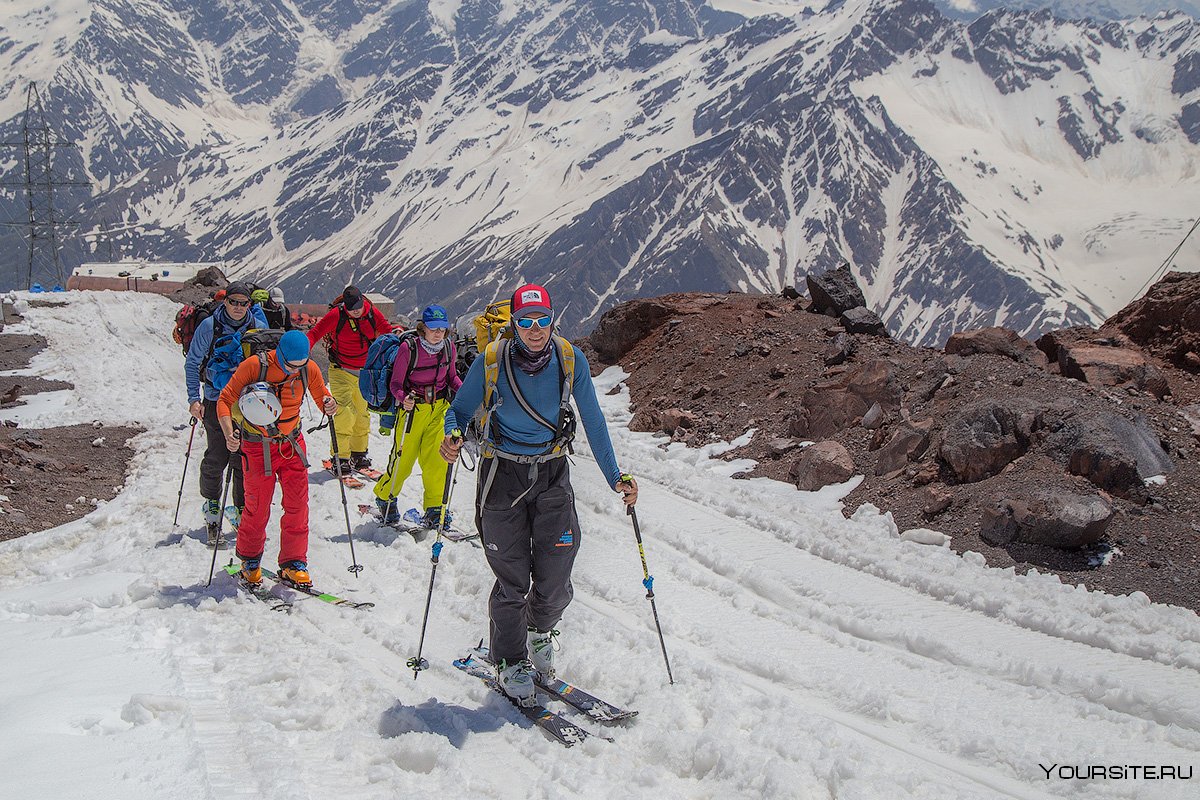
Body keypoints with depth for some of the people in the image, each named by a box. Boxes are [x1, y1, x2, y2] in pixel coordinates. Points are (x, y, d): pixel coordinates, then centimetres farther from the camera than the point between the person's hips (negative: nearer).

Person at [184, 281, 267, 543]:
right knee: (217, 457, -5)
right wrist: (194, 398, -7)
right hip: (216, 400, -2)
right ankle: (212, 506, 15)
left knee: (245, 459, 2)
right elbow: (192, 364, 1)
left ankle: (242, 510, 15)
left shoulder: (258, 327, 0)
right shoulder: (209, 327, -6)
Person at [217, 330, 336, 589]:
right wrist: (229, 434, -29)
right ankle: (250, 561, 25)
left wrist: (329, 406, -17)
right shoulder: (254, 366, -19)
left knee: (297, 505, 0)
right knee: (257, 508, 2)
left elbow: (322, 397, 8)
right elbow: (225, 400, -15)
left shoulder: (309, 369, -8)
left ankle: (293, 563, 13)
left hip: (293, 444, 3)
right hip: (257, 446, -3)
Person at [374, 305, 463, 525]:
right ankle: (385, 496, 28)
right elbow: (395, 383, -10)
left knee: (437, 457, -8)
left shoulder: (448, 346, -3)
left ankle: (435, 507, 6)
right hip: (413, 408, -3)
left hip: (440, 407, 3)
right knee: (403, 458, 1)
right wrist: (403, 399, -30)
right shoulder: (409, 347, -15)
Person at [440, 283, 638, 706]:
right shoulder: (490, 361, -13)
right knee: (512, 577, -2)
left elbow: (593, 421, 2)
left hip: (552, 474, 2)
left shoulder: (570, 359, -8)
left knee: (555, 576, -2)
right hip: (503, 476, -2)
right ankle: (510, 662, 19)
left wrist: (615, 476, 0)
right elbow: (459, 410, 1)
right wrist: (452, 436, -21)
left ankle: (539, 632, 30)